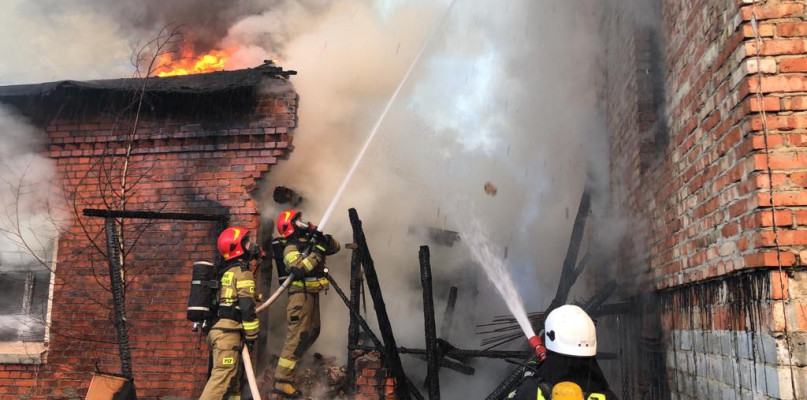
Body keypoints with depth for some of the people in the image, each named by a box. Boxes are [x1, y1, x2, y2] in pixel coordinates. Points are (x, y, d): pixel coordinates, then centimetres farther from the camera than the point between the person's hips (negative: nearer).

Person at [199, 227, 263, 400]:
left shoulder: (225, 271, 19)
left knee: (232, 376, 13)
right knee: (222, 376, -12)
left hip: (217, 328, 9)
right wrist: (251, 335, -10)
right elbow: (247, 307, -16)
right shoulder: (243, 272, -9)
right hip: (229, 331, -9)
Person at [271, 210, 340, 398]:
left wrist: (325, 240, -9)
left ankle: (289, 363, 30)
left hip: (312, 294, 9)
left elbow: (335, 247, 12)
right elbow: (299, 269, -31)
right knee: (297, 336, -12)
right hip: (301, 295, -9)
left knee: (313, 332, 18)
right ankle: (283, 381, -9)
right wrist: (317, 252, -26)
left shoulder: (309, 241, 11)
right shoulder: (291, 248, -13)